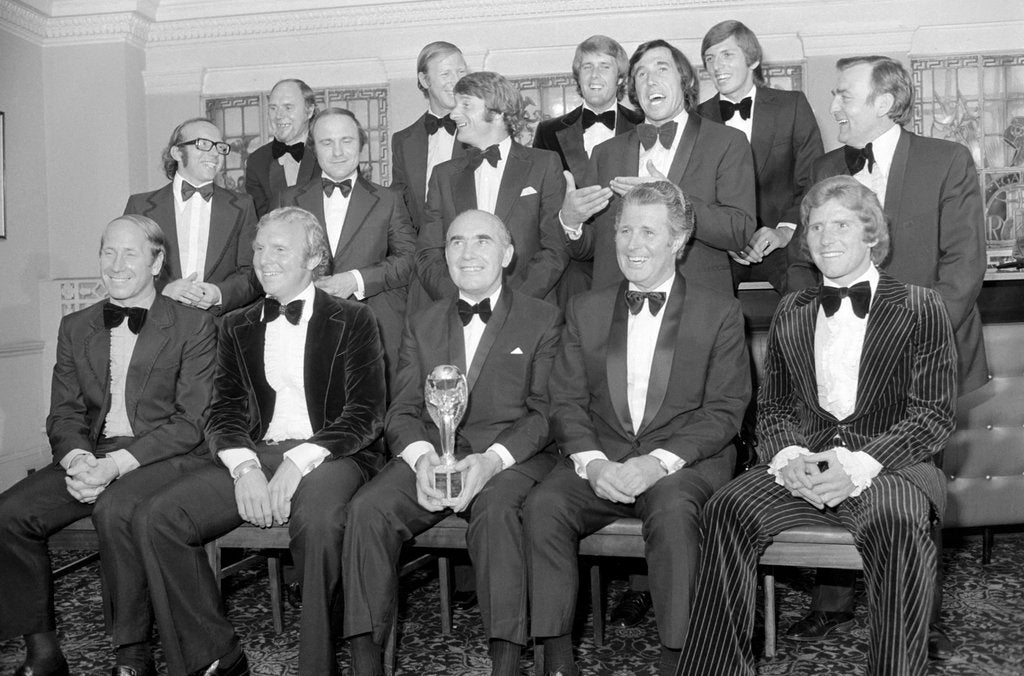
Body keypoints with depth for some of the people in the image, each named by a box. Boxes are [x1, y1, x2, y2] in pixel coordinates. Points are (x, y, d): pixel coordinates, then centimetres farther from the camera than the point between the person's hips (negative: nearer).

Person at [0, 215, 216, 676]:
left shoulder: (193, 326, -1)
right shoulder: (75, 328, 15)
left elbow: (191, 422, -8)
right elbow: (63, 414, 12)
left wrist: (118, 463, -19)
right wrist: (77, 459, -12)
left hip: (164, 457, -5)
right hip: (90, 456, 5)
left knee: (114, 510, -35)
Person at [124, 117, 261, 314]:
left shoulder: (241, 207, 12)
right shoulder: (140, 205, 9)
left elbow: (254, 275, 8)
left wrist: (220, 294, -11)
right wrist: (164, 289, -12)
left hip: (221, 322, 0)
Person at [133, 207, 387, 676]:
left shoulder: (352, 320, 6)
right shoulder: (237, 327, 19)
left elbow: (366, 413, -4)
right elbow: (224, 412, 11)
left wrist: (299, 461, -18)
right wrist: (244, 467, -11)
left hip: (329, 457, -4)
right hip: (254, 456, 5)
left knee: (317, 519, -38)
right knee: (154, 519, -17)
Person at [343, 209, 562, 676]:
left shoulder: (543, 321, 10)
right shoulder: (422, 325, 21)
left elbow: (545, 411, -1)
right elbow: (403, 411, 12)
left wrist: (493, 459, -19)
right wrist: (421, 458, -11)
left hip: (512, 458, -3)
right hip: (430, 455, 3)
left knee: (495, 510, -36)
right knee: (367, 510, -24)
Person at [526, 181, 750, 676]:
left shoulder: (719, 311, 7)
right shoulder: (585, 310, 16)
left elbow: (725, 410, -2)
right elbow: (566, 402, 9)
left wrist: (659, 461, -16)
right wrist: (592, 462, -11)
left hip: (686, 463, -2)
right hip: (600, 462, 3)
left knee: (672, 511, -35)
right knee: (542, 507, -25)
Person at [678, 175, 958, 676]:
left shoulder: (919, 307, 8)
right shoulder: (791, 313, 20)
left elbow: (935, 414, 0)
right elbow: (772, 406, 16)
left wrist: (859, 465, -16)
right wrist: (789, 456, -8)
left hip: (889, 465, -2)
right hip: (804, 463, 3)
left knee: (895, 523, -37)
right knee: (727, 511, -25)